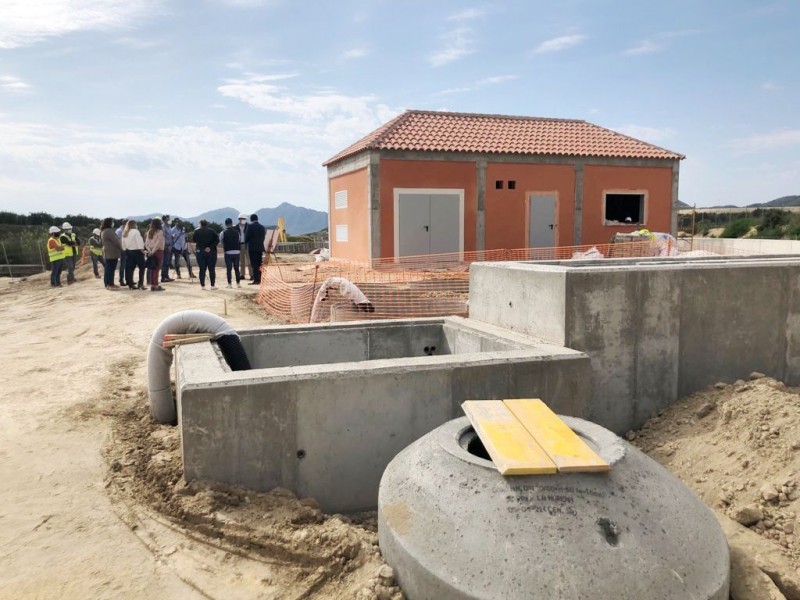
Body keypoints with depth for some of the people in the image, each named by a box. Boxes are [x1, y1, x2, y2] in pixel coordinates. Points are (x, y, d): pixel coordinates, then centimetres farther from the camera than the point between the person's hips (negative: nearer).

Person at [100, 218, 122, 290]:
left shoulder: (103, 231, 15)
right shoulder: (109, 231, -17)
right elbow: (116, 241, -18)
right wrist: (121, 248, -3)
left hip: (107, 252, 10)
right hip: (112, 252, -10)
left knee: (107, 268, 13)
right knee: (111, 268, -8)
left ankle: (107, 284, 19)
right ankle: (110, 285, -8)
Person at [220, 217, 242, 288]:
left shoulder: (223, 233, -4)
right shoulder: (236, 232, 3)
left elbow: (221, 242, 5)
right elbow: (239, 240, 8)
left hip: (228, 252, -2)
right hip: (236, 252, 2)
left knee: (228, 269, 2)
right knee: (236, 268, 8)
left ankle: (229, 284, 1)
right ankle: (238, 283, 8)